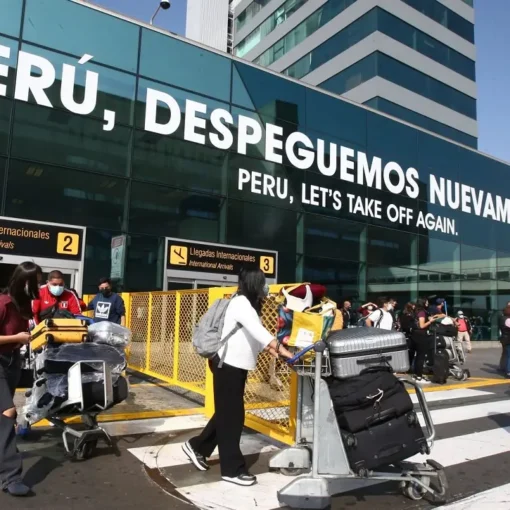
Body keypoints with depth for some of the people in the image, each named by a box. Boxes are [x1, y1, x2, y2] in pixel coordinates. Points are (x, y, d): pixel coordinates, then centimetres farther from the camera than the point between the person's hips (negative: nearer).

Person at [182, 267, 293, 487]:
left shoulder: (247, 304, 13)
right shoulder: (240, 303, -18)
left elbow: (253, 336, 13)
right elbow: (257, 330, -31)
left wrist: (270, 349, 1)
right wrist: (280, 349, -36)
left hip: (236, 365, 10)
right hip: (228, 364, -10)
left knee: (228, 413, 17)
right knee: (231, 415, -1)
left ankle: (198, 447, 31)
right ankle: (232, 469, 9)